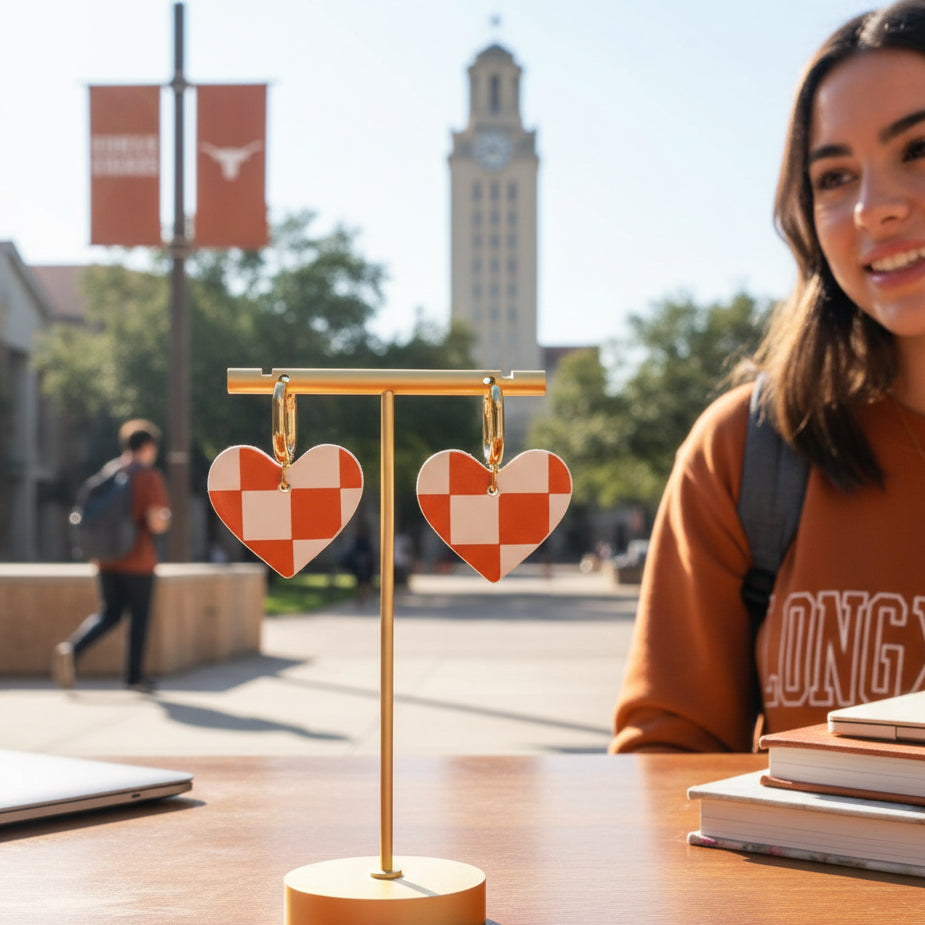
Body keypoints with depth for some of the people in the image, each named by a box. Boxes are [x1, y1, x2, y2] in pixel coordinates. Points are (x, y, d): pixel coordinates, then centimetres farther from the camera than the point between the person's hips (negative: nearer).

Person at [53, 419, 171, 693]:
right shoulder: (150, 476, -10)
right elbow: (155, 521, -19)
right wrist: (164, 520, 3)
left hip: (108, 558, 5)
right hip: (138, 560, -5)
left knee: (110, 613, 13)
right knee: (139, 617, 9)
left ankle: (71, 649, -10)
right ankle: (134, 675, 16)